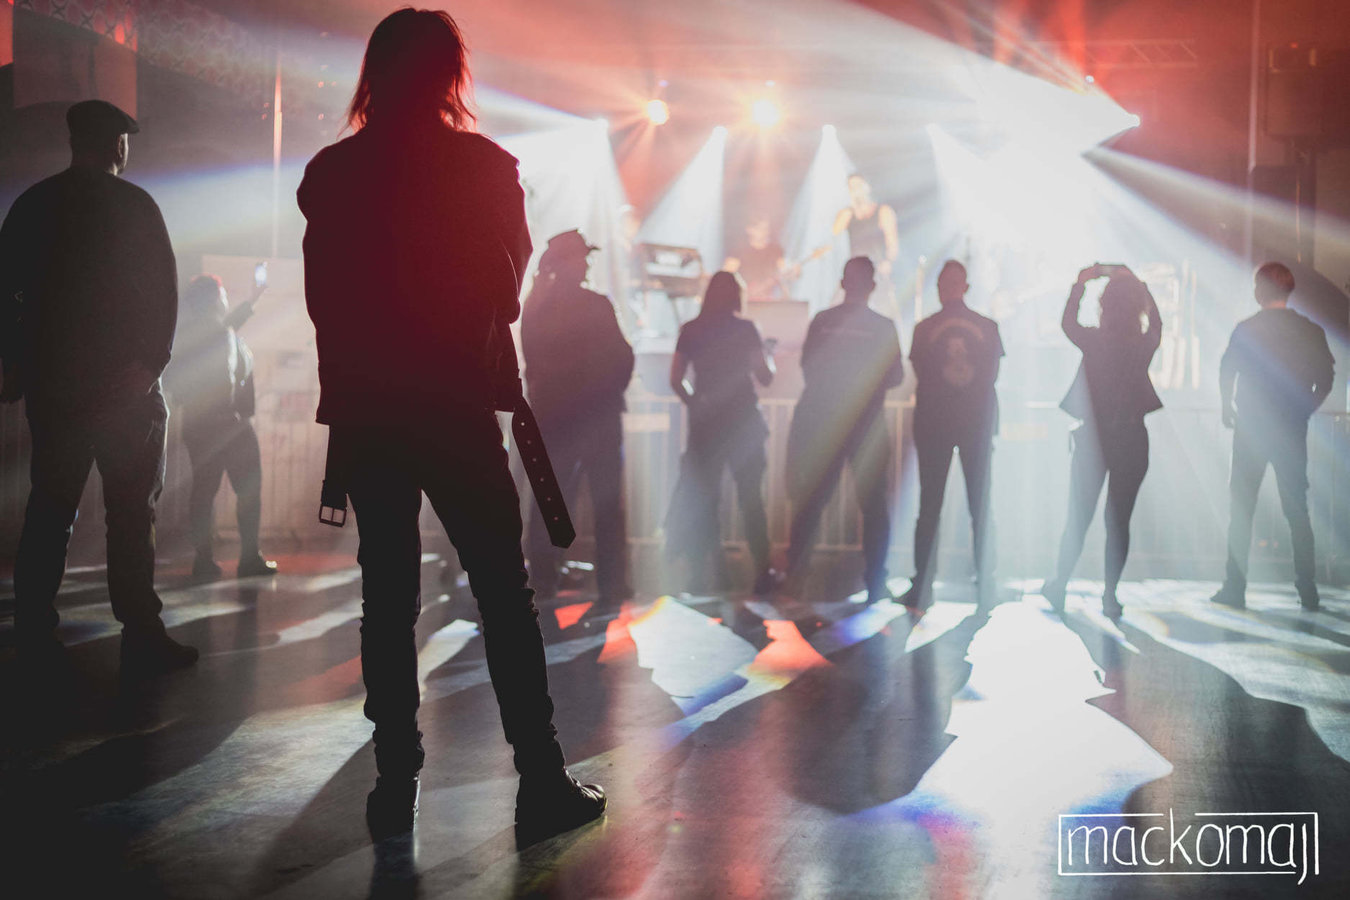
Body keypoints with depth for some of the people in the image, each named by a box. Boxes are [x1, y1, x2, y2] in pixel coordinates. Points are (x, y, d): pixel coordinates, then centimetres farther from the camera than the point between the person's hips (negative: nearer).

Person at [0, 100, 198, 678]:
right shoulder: (134, 206, -5)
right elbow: (164, 288, -11)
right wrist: (153, 361, -8)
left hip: (50, 383, 5)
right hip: (124, 384, -4)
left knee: (49, 508, 11)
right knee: (131, 511, -2)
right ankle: (140, 637, -3)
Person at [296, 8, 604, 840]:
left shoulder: (331, 173, 2)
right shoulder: (484, 166, -5)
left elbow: (324, 297, 4)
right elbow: (508, 292, 0)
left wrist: (349, 384, 12)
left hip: (364, 410, 3)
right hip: (455, 405, -3)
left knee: (389, 595, 8)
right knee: (504, 593, 2)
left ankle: (397, 783, 9)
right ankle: (542, 782, 1)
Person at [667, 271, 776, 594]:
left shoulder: (690, 331, 3)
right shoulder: (745, 329, -5)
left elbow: (675, 379, 3)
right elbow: (765, 377, -4)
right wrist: (769, 356, 15)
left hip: (705, 423, 2)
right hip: (742, 422, -2)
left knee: (703, 498, 9)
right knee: (751, 499, 4)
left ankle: (706, 573, 8)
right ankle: (762, 573, 6)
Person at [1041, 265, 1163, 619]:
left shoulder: (1094, 341, -11)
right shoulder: (1145, 344, -5)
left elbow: (1067, 322, 10)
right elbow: (1157, 322, 18)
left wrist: (1081, 282, 18)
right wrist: (1139, 285, 23)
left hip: (1093, 439, -1)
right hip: (1132, 440, 1)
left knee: (1079, 517, 9)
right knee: (1119, 519, 6)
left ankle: (1059, 588, 16)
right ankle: (1110, 596, 6)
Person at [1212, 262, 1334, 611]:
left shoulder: (1246, 329, -6)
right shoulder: (1311, 331, 0)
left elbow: (1226, 373, -6)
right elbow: (1326, 379, 2)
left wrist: (1228, 412, 9)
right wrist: (1303, 410, 14)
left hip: (1251, 428, -2)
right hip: (1292, 431, 2)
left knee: (1241, 509, 4)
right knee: (1297, 510, 10)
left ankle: (1235, 589, 2)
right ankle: (1308, 591, 9)